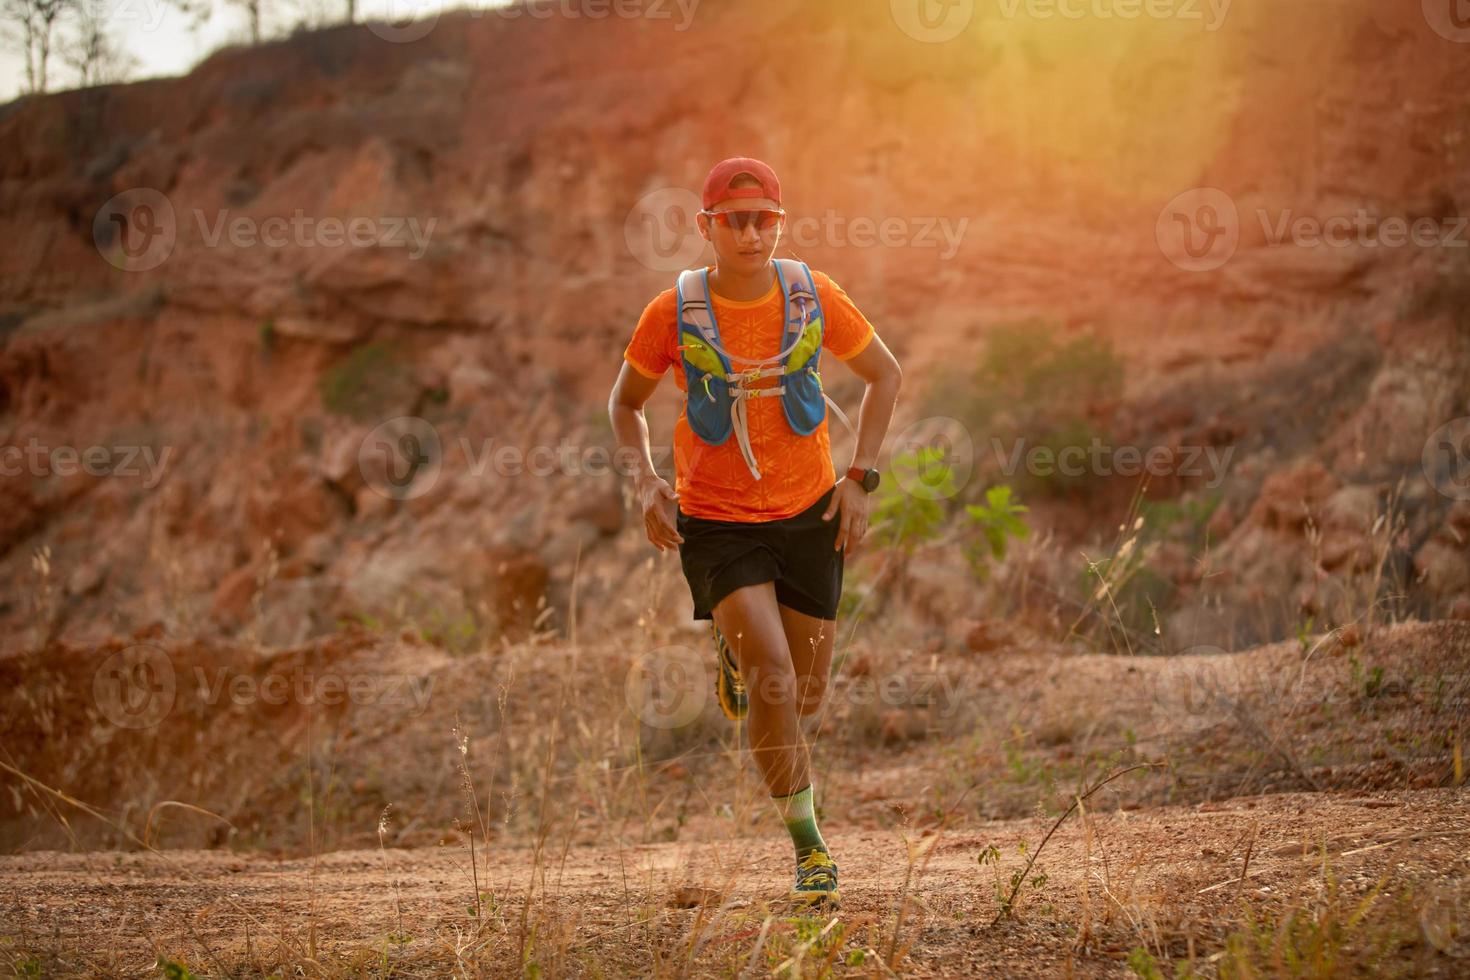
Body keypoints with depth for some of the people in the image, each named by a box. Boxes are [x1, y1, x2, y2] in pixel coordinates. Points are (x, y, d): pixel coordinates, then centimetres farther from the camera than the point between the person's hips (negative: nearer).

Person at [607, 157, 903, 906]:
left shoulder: (813, 297, -7)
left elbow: (885, 374, 8)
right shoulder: (674, 312, -11)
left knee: (805, 698, 9)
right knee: (774, 678, -20)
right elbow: (625, 401, 6)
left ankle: (737, 653, 46)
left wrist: (860, 478, -1)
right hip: (715, 522, -2)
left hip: (808, 514, 3)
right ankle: (807, 843, -2)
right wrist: (645, 483, -11)